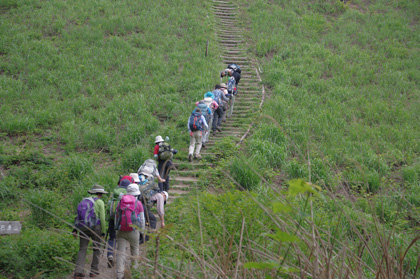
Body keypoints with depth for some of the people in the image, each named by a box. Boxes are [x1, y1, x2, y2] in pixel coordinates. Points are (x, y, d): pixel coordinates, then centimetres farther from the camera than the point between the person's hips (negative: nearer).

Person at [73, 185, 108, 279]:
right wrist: (103, 232, -3)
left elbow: (78, 216, 9)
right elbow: (102, 218, -8)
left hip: (83, 228, 4)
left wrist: (75, 230, 5)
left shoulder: (84, 201, 15)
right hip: (95, 227, -4)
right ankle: (94, 271, 15)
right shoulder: (99, 202, -2)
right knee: (97, 248, 13)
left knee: (82, 249, 3)